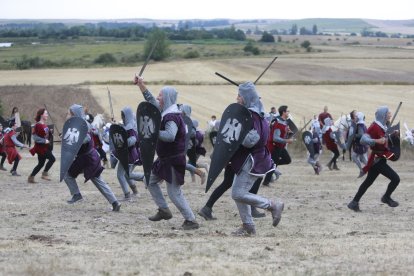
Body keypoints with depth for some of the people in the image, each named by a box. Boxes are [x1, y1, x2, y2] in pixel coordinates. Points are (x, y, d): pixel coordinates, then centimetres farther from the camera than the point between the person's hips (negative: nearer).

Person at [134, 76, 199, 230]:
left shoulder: (172, 116, -21)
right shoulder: (166, 112, 8)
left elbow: (170, 136, -37)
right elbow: (151, 101, 19)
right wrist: (141, 85, 14)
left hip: (174, 160, -10)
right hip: (165, 159, 10)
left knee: (174, 192, -10)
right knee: (150, 181, 19)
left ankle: (191, 220, -6)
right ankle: (164, 211, 23)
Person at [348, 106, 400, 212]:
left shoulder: (382, 126, 10)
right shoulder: (374, 127, -18)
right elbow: (363, 139, -24)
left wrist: (393, 135, 7)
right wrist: (376, 141, -37)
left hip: (380, 159, 10)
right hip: (377, 160, -10)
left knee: (368, 181, 16)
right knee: (395, 178, -10)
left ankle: (354, 203, 22)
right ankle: (386, 198, 11)